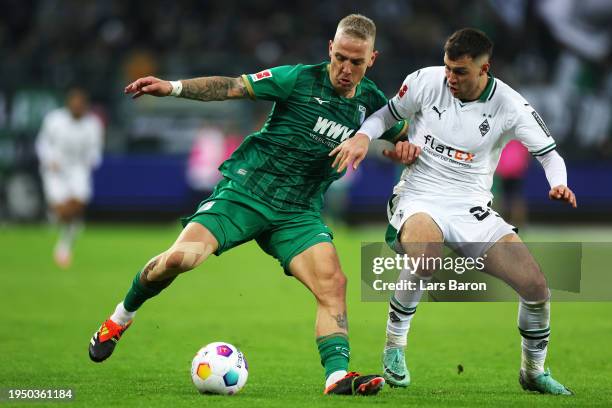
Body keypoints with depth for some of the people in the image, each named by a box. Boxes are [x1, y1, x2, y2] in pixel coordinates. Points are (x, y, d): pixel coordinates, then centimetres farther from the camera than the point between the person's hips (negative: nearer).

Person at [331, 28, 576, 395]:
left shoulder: (509, 106, -8)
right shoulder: (426, 81, -7)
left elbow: (550, 155, -2)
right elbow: (386, 115, 8)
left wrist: (559, 185, -24)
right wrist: (362, 136, -12)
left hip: (472, 207, 2)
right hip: (419, 199, -2)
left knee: (537, 287, -11)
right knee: (427, 256, -39)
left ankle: (534, 371, 18)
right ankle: (394, 347, -14)